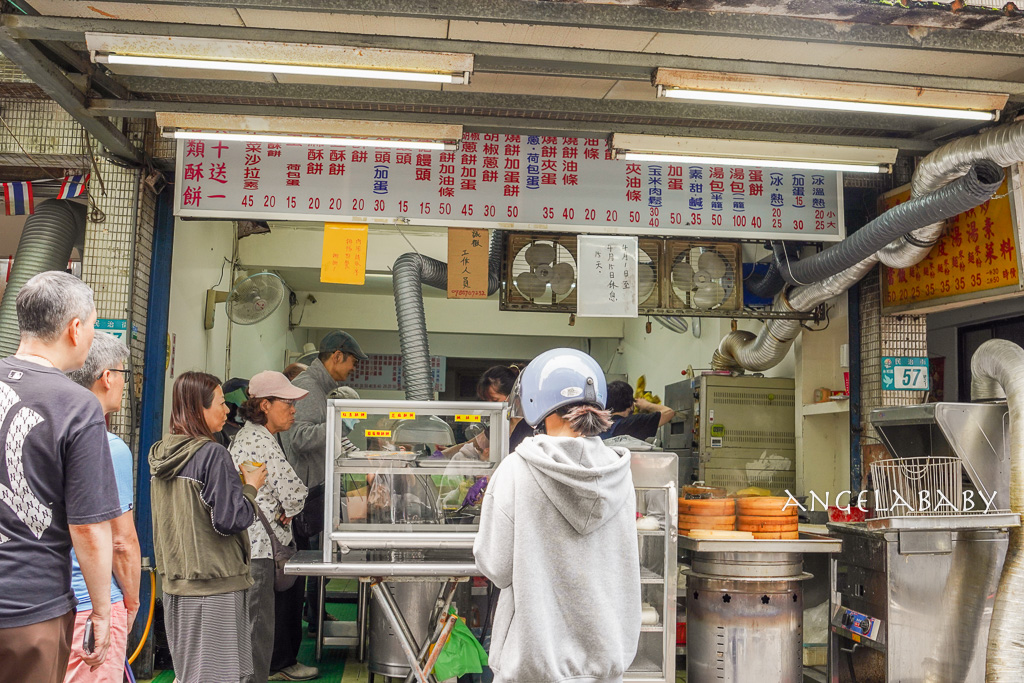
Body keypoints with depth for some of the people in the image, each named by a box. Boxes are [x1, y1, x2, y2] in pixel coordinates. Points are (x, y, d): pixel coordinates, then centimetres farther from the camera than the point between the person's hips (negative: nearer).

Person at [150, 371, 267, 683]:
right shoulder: (213, 454, -17)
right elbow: (230, 519, -18)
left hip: (175, 580, 8)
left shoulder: (161, 454, 7)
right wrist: (251, 487, -3)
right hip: (214, 584, -8)